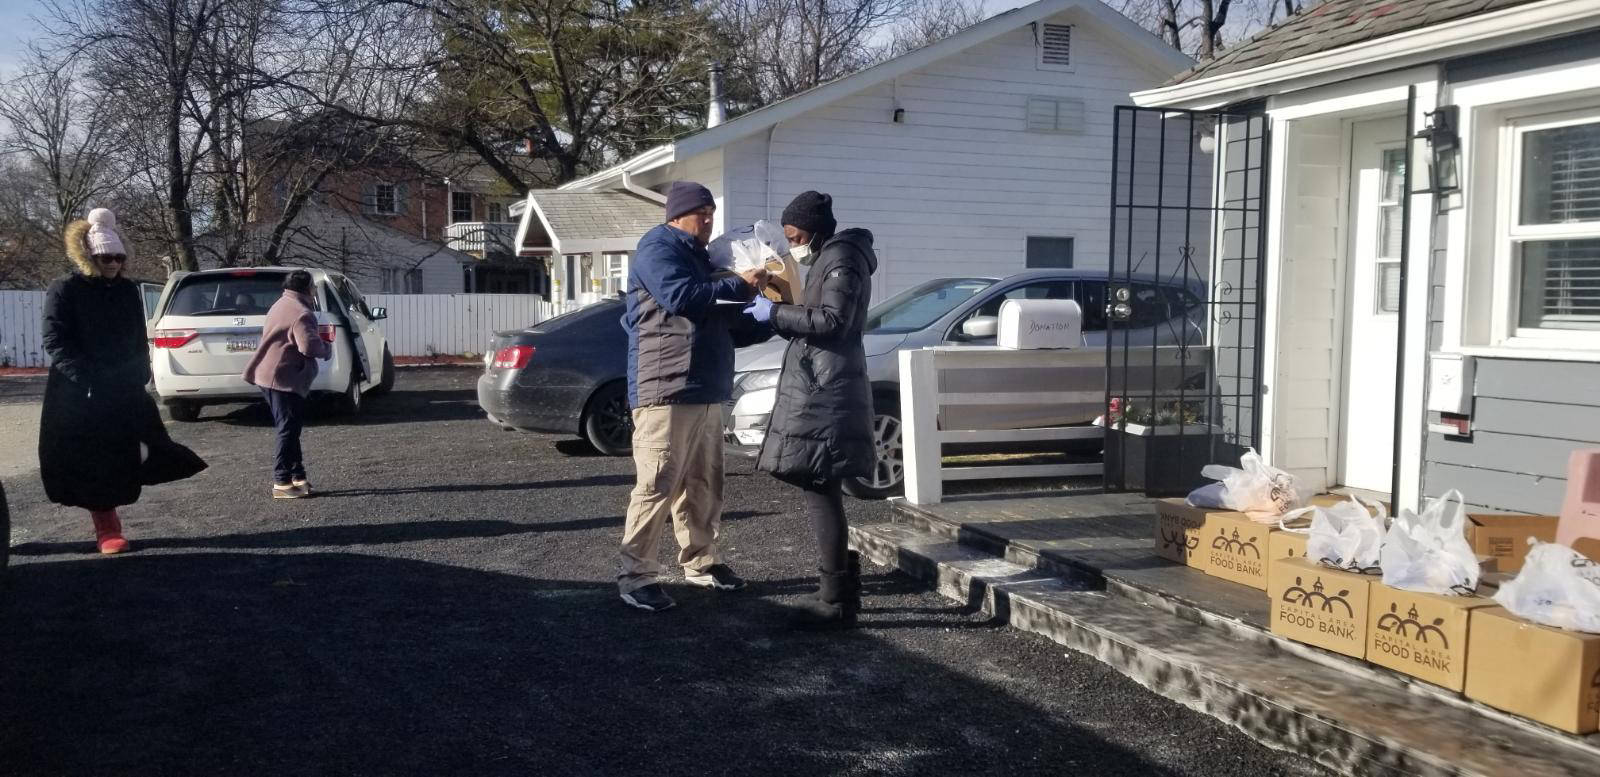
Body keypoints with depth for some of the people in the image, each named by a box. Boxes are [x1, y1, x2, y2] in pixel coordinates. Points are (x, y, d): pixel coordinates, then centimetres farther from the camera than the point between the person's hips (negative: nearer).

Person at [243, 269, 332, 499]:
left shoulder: (281, 305, 18)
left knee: (290, 428, 16)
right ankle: (282, 482, -5)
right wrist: (327, 348, -7)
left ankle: (297, 476, 21)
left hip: (269, 375, 11)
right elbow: (309, 345, -28)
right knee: (288, 430, -6)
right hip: (284, 378, -11)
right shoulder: (301, 314, -16)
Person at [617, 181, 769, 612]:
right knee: (658, 485, -11)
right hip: (666, 392, -10)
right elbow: (681, 297, -23)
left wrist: (769, 324, 13)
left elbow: (721, 324, 28)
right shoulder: (658, 249, -5)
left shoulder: (699, 257, 25)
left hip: (705, 393, 10)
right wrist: (739, 286, -17)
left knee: (704, 485, 14)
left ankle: (700, 562, 25)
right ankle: (635, 575, -6)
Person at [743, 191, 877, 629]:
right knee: (819, 486, 13)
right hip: (818, 387, 11)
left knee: (817, 487, -10)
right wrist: (776, 314, 12)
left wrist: (776, 313, -13)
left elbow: (833, 321, -20)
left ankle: (836, 601, -8)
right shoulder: (829, 259, 23)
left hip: (825, 390, -11)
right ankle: (841, 582, 20)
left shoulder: (841, 258, -8)